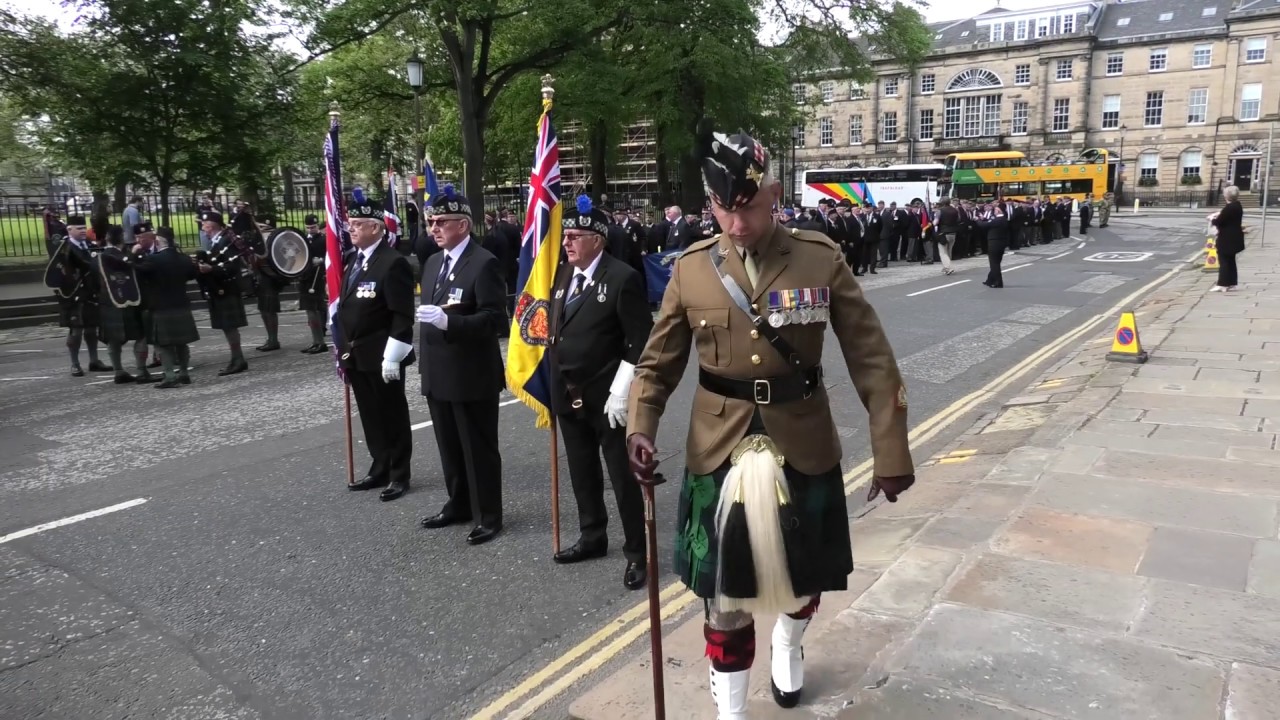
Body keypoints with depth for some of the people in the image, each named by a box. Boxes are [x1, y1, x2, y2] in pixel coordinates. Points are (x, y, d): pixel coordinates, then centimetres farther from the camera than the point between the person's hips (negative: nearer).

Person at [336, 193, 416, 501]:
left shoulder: (393, 262, -15)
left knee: (393, 416, 4)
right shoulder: (352, 259, 12)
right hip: (356, 355, 8)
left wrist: (392, 357, -20)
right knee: (371, 417, 16)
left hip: (381, 357, -8)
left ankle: (399, 476, 16)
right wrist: (343, 349, 16)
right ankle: (380, 469, 29)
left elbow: (402, 315, -18)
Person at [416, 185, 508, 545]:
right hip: (438, 374, 8)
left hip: (473, 375, -8)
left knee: (479, 448, 3)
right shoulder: (432, 263, 14)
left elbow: (494, 318, -20)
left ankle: (488, 516, 15)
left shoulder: (484, 263, -13)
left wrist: (447, 321, -30)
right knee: (450, 447, 18)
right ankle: (459, 504, 33)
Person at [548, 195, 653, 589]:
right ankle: (592, 536, 36)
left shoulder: (623, 278, -14)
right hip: (568, 395, 7)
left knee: (623, 477, 2)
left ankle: (637, 552, 16)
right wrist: (555, 385, 11)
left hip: (607, 397, -7)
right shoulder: (563, 275, 9)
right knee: (582, 472, 19)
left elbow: (641, 341, -15)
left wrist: (621, 392, -18)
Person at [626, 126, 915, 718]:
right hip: (719, 452, 0)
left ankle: (788, 643, 54)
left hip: (804, 449, 1)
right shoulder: (690, 268, -4)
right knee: (725, 596, 6)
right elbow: (658, 362, 4)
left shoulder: (821, 259, -7)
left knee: (804, 575, 20)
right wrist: (640, 429, -13)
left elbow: (871, 359, -5)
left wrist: (890, 452, -7)